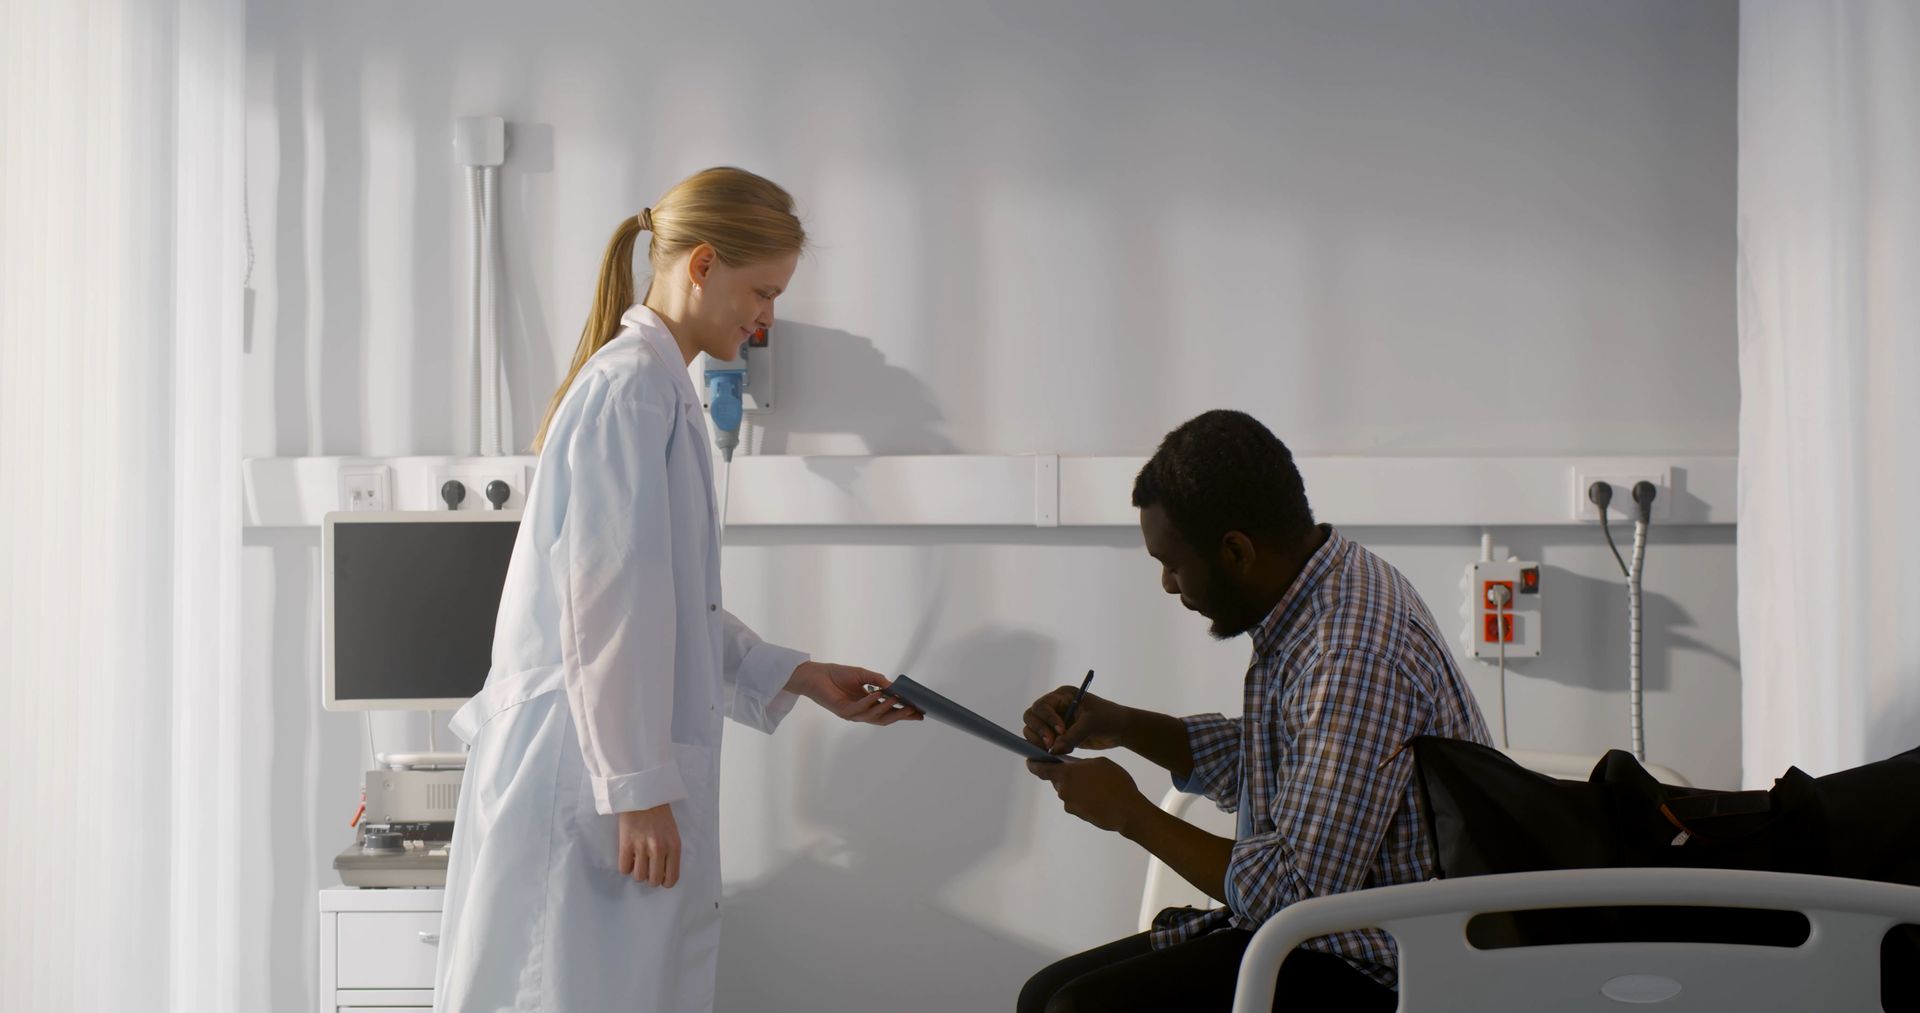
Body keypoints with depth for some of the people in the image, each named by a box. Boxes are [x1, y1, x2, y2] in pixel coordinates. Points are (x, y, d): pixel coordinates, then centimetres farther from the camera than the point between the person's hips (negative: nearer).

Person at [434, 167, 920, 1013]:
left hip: (625, 762, 10)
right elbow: (608, 605, -19)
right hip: (587, 769, -10)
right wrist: (638, 788, -19)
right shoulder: (633, 384, -13)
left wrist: (801, 679, 16)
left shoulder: (660, 387, 17)